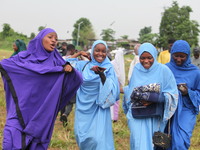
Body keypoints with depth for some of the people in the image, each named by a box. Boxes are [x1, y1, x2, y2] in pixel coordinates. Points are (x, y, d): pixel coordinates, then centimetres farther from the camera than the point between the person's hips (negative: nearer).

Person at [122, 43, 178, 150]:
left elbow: (172, 94, -7)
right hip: (137, 116, 1)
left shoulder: (163, 70, -6)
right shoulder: (136, 70, 3)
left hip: (154, 117, -1)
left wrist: (154, 99, -18)